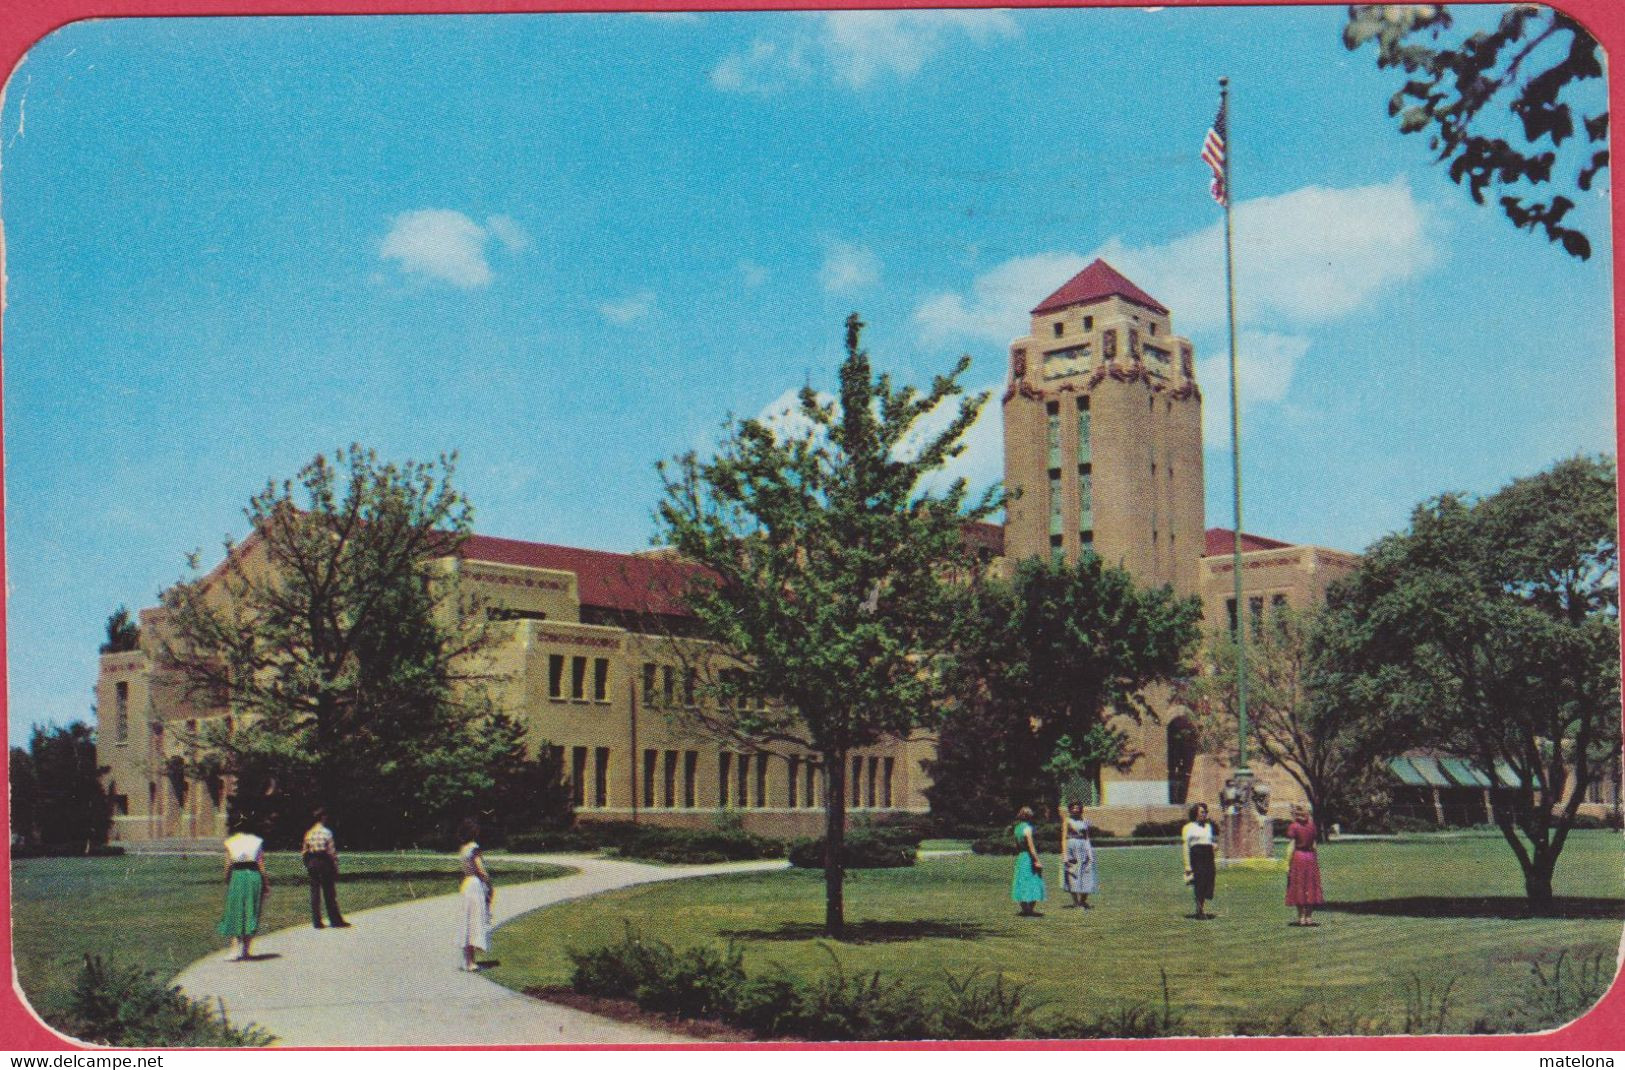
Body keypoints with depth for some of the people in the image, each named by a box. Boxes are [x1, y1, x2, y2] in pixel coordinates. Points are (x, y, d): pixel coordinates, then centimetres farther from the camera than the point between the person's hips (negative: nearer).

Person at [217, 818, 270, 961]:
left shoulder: (230, 842, 2)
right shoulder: (257, 842, 3)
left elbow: (228, 865, -1)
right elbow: (261, 865, 0)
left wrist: (226, 882, 8)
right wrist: (266, 884, 3)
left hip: (236, 876, -1)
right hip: (254, 876, 1)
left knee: (235, 913, 7)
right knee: (251, 912, 9)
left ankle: (238, 948, -7)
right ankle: (247, 949, 8)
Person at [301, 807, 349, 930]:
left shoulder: (309, 833, 7)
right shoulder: (326, 832, -9)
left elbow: (304, 852, 7)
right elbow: (332, 851, -11)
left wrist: (307, 867, 15)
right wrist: (336, 868, -5)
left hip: (311, 863, 5)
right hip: (324, 862, -5)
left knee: (315, 892, 7)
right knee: (329, 893, 2)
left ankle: (316, 921, 6)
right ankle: (336, 920, 6)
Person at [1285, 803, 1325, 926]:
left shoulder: (1293, 827, -10)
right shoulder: (1311, 825, 5)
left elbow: (1291, 847, -13)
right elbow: (1314, 844, 7)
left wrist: (1287, 864, -10)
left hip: (1297, 857, -4)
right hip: (1311, 857, 4)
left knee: (1298, 888, 3)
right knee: (1310, 888, 10)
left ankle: (1301, 918, 2)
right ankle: (1309, 917, 10)